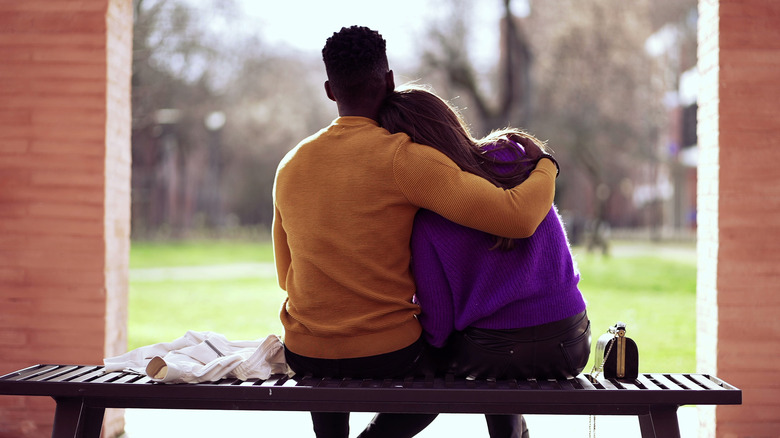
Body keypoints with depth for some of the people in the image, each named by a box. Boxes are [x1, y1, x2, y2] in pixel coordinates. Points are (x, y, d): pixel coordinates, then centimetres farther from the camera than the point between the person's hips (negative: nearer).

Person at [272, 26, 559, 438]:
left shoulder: (290, 166, 1)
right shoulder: (404, 159, -16)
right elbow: (517, 217, -21)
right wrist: (545, 165, -2)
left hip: (305, 356, 5)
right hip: (388, 354, -5)